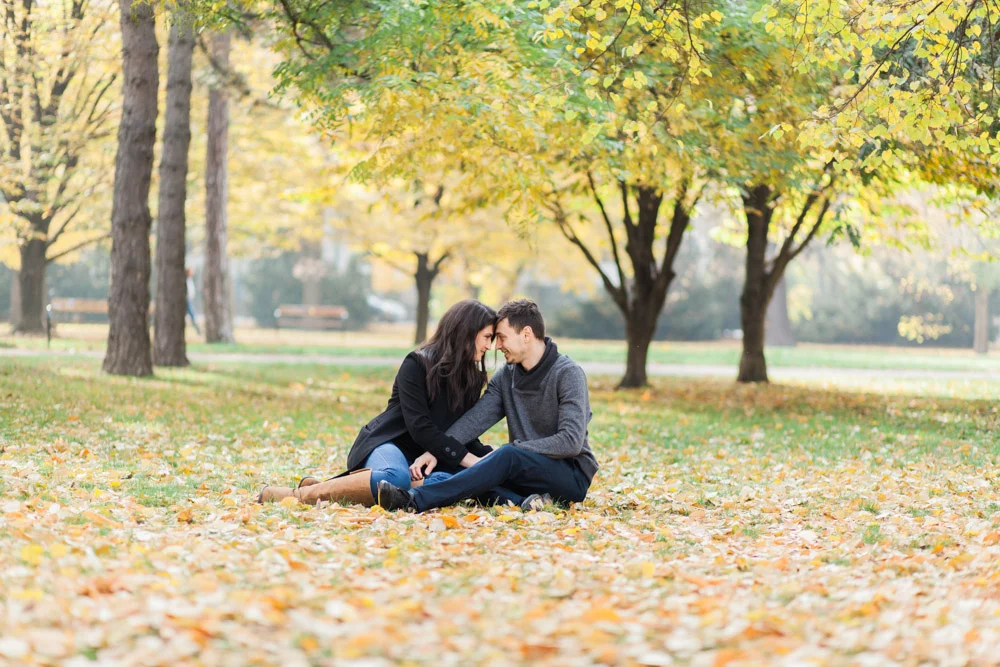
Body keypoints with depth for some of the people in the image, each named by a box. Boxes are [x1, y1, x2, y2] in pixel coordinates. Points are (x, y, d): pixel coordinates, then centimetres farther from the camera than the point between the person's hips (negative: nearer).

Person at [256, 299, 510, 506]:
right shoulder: (417, 364, -9)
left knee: (445, 482, -34)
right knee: (396, 477, -44)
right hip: (389, 443, -6)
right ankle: (298, 495, -31)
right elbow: (419, 427, -18)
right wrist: (471, 460, -20)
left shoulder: (471, 377, 12)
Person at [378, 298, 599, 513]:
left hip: (572, 475, -7)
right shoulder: (505, 376, 8)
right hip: (526, 471, 7)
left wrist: (515, 449, -22)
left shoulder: (568, 374, -11)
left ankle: (415, 500, -45)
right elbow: (475, 419, -6)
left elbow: (571, 442, -20)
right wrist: (436, 452, -22)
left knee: (508, 456, -34)